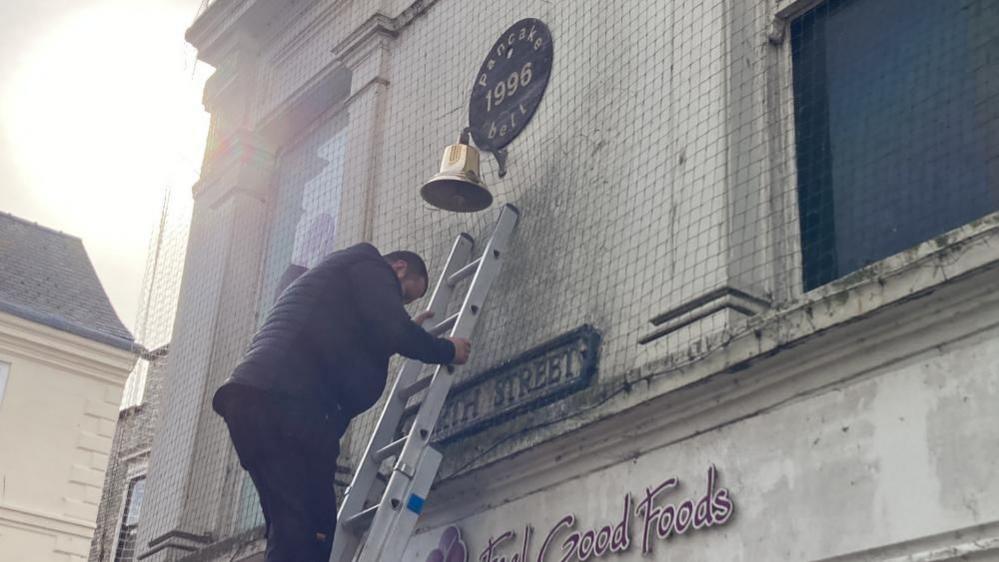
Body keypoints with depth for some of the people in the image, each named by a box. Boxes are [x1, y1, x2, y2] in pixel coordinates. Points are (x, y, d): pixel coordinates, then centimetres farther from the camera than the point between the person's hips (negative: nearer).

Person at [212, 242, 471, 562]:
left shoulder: (330, 277, 39)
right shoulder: (370, 266, 10)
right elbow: (393, 331, -5)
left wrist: (406, 334, 44)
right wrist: (446, 351, 11)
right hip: (283, 399, -10)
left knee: (291, 532, 8)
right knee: (306, 532, -12)